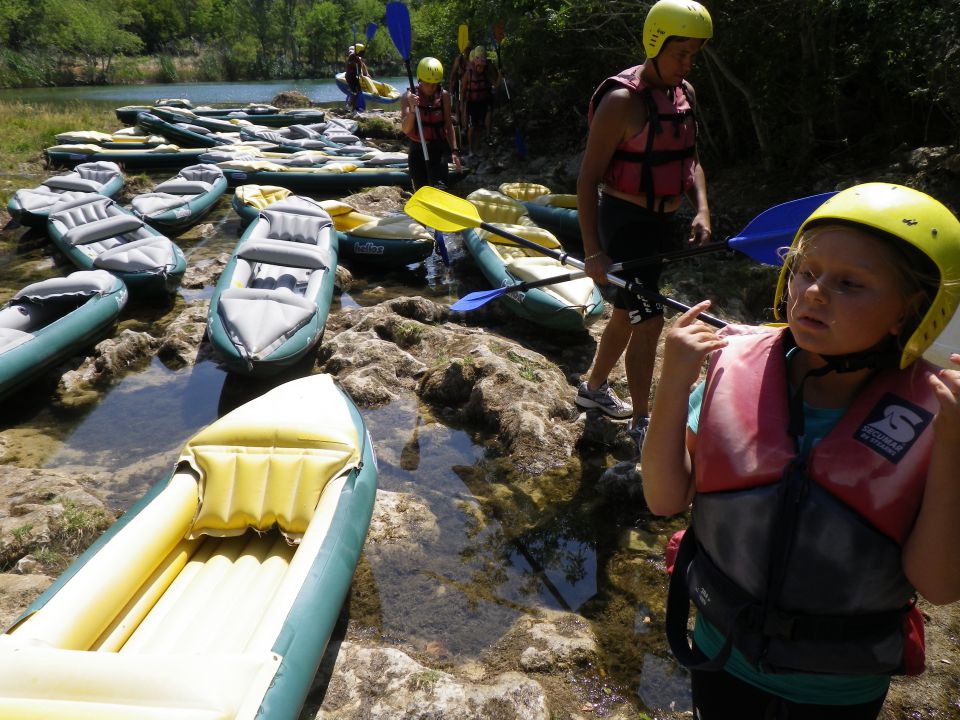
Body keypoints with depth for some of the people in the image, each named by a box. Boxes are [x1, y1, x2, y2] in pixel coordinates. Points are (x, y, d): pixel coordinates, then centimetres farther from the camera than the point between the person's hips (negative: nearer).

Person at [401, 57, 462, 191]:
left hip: (438, 149, 0)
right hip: (417, 150, 0)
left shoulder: (444, 96, -1)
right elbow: (405, 129, -13)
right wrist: (412, 110, -29)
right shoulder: (409, 96, -6)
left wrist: (454, 150, 1)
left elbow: (448, 125, 8)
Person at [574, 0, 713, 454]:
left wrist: (701, 209, 0)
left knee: (628, 313, 19)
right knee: (649, 322, -7)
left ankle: (593, 389, 39)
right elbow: (588, 179, -18)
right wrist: (593, 252, -22)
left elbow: (690, 160, 17)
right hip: (625, 223, -8)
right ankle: (641, 425, 10)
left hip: (662, 222, 8)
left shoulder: (684, 92, 7)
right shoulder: (622, 100, -18)